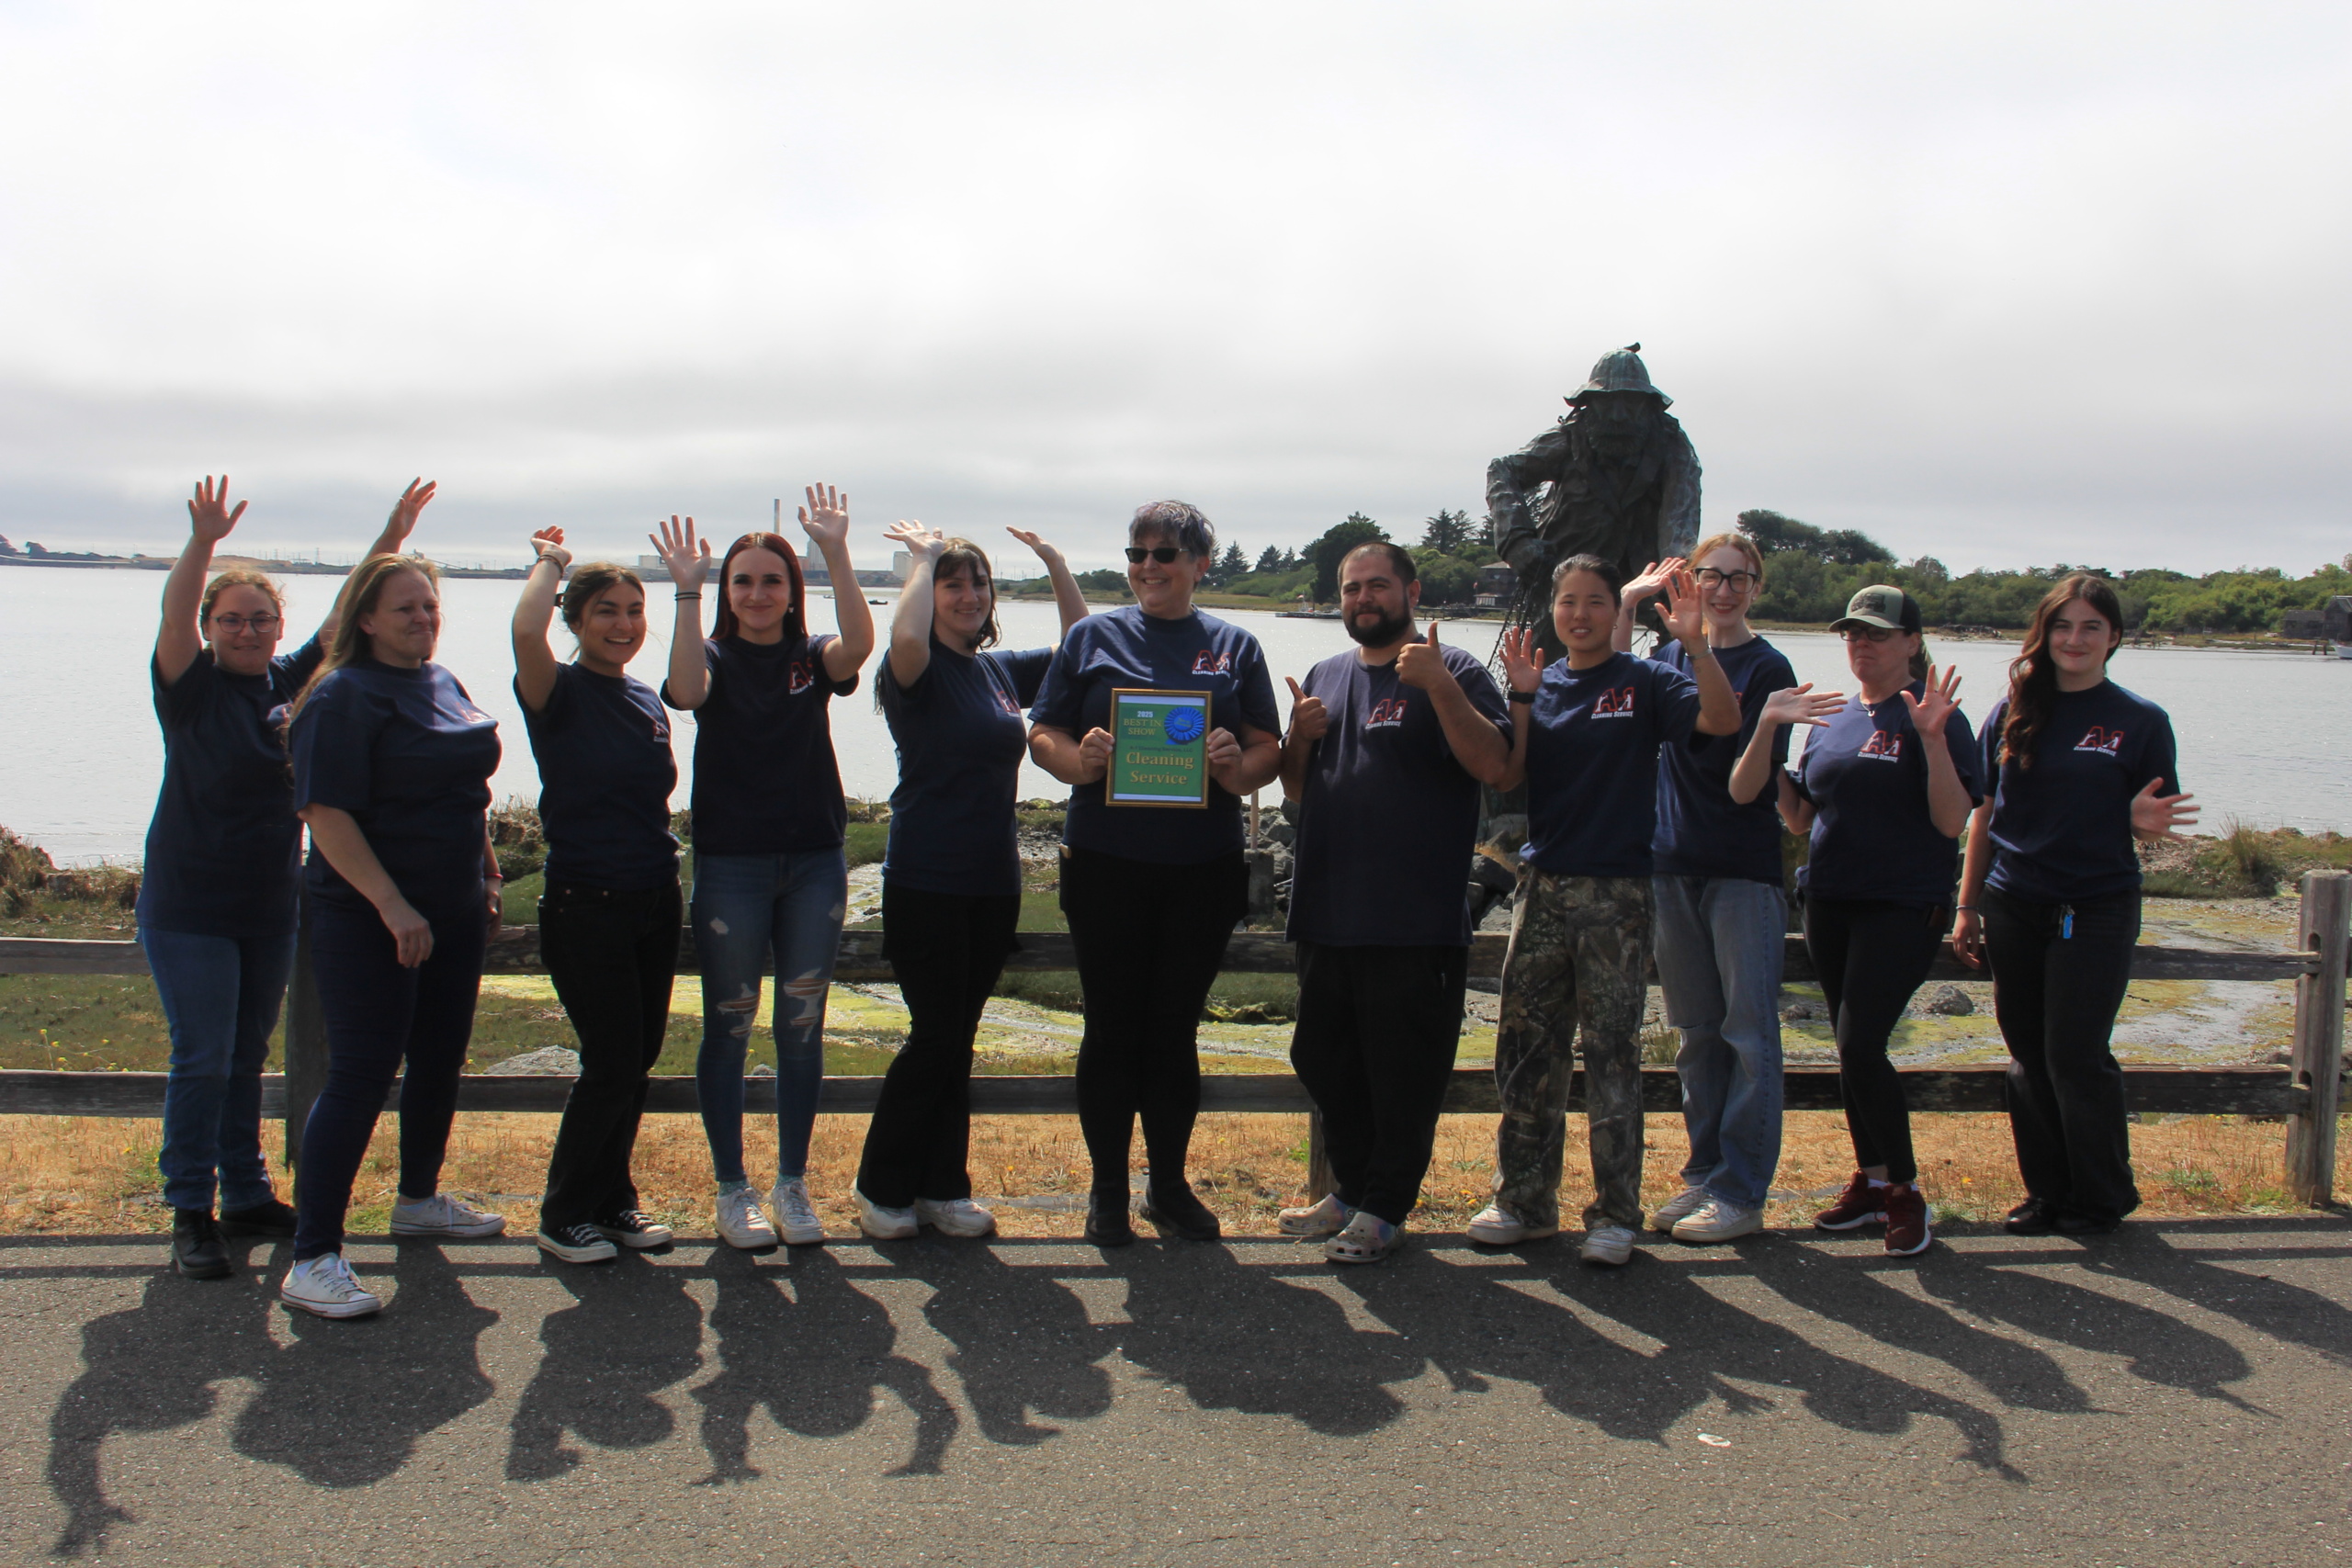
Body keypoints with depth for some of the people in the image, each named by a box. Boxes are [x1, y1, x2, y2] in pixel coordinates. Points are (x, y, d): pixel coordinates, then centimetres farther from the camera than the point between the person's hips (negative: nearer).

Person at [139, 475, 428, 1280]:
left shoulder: (288, 681, 4)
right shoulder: (191, 686, -9)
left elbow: (347, 614, 3)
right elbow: (173, 618, -26)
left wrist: (390, 539, -5)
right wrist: (203, 543, -40)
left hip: (271, 906, 5)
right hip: (189, 905, -5)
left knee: (248, 1056, 14)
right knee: (202, 1058, -3)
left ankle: (247, 1195, 24)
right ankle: (190, 1213, 6)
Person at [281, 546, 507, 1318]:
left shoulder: (446, 687, 12)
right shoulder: (345, 697, -13)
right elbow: (326, 812, -20)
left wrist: (489, 876, 19)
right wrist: (392, 905, -25)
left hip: (452, 911, 8)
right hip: (368, 916, -8)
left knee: (441, 1058, 17)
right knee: (361, 1074, -9)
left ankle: (419, 1198, 38)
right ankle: (313, 1260, -4)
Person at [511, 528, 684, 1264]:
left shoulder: (647, 700, 10)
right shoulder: (559, 693, -8)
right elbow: (526, 631, -30)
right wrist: (549, 563, -12)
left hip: (655, 900, 6)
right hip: (586, 904, -6)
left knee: (638, 1061, 11)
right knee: (612, 1063, -5)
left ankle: (613, 1202, 26)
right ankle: (564, 1216, 13)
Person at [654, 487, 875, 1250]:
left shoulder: (812, 659, 4)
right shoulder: (717, 657, 0)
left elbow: (858, 645, -20)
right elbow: (686, 690, -24)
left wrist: (836, 554, -28)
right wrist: (686, 591, -28)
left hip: (815, 864, 2)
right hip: (731, 866, -2)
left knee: (802, 1027, 8)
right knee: (729, 1027, 5)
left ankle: (793, 1184, 20)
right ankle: (732, 1188, 17)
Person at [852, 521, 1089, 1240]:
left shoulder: (1002, 670, 11)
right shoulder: (918, 671, -8)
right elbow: (905, 638, -32)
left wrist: (1056, 564, 10)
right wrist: (923, 557, -18)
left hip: (993, 882, 6)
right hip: (926, 881, -6)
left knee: (957, 1042, 12)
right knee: (935, 1038, -4)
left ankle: (942, 1188, 21)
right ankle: (881, 1188, 12)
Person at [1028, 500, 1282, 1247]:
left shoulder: (1235, 647, 10)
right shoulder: (1093, 637, 6)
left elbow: (1268, 750, 5)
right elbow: (1042, 733, 2)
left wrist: (1239, 767, -17)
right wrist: (1077, 761, -19)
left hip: (1203, 868, 1)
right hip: (1107, 863, -1)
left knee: (1176, 1029, 10)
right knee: (1112, 1027, 4)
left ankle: (1170, 1184, 24)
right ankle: (1108, 1189, 18)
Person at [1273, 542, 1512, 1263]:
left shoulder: (1451, 672, -3)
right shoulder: (1326, 676, 16)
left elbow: (1491, 764, -17)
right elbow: (1296, 789, 20)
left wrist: (1438, 684, -25)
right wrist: (1299, 736, -1)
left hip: (1416, 925, -7)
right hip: (1327, 915, 7)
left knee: (1404, 1074, 1)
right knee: (1323, 1060, 17)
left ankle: (1384, 1209, 14)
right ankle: (1350, 1189, 32)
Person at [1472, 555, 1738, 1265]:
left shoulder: (1643, 682, 0)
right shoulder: (1540, 685, 9)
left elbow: (1723, 720, -15)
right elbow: (1506, 777, 0)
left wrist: (1696, 642, -26)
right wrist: (1521, 696, -10)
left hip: (1616, 892, -3)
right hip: (1543, 886, 4)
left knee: (1611, 1053, 1)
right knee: (1526, 1047, 8)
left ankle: (1615, 1214, 11)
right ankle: (1524, 1201, 20)